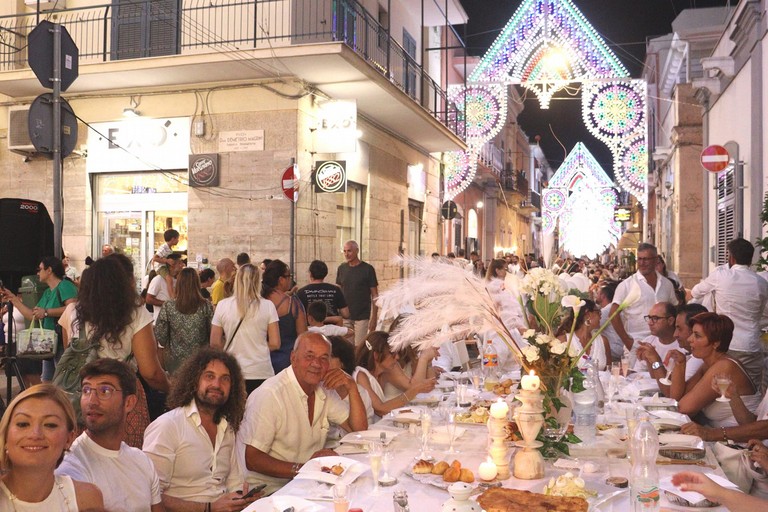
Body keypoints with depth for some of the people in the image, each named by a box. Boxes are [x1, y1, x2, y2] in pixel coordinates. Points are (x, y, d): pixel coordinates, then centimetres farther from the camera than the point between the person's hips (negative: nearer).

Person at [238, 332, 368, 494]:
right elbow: (252, 459, -20)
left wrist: (352, 387, -6)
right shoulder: (270, 395, -20)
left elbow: (359, 429, 8)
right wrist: (301, 468, -29)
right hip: (269, 488, -8)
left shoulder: (324, 389, 6)